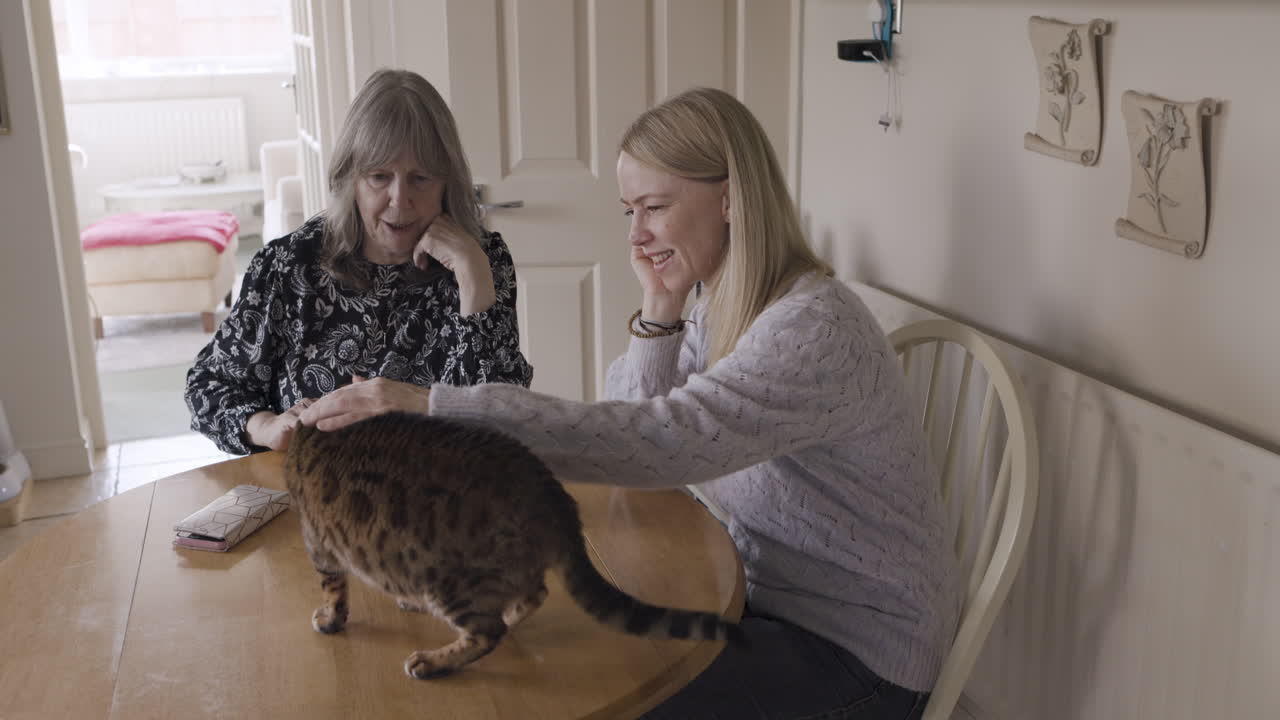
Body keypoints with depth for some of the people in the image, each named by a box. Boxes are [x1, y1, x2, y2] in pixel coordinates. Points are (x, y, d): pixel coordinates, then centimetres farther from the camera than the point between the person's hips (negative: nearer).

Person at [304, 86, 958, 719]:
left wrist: (432, 407, -41)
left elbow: (663, 441, -39)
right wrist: (657, 311, -14)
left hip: (856, 650, -7)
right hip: (774, 600, 8)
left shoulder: (816, 328, -27)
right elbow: (635, 424, -1)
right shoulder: (722, 308, 3)